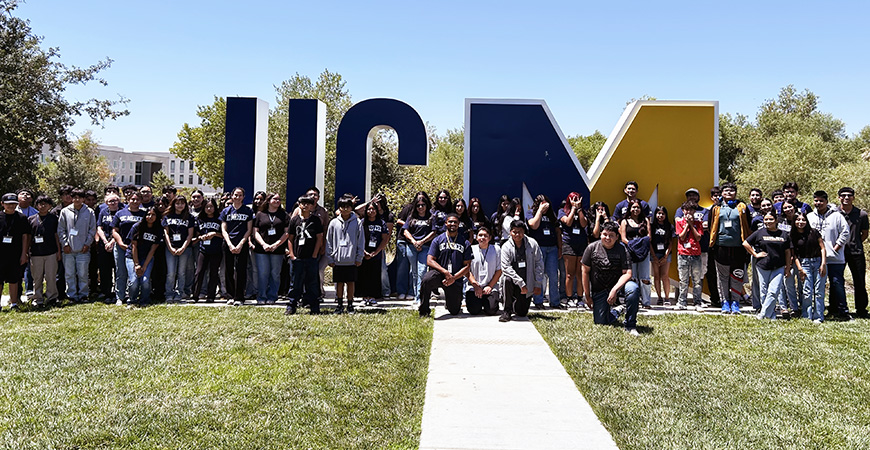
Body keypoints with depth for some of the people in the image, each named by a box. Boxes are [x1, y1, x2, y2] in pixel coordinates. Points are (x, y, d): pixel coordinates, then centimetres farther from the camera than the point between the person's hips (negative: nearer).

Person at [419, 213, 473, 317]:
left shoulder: (465, 243, 7)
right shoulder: (438, 240, 5)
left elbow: (467, 266, 3)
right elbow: (430, 261, -2)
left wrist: (453, 278, -12)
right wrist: (445, 272, -15)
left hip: (456, 279, 2)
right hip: (439, 273, -1)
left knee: (454, 311, 2)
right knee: (426, 280, -37)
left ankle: (449, 300, 40)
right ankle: (424, 311, -18)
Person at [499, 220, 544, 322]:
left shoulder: (532, 243, -4)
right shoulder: (506, 247, -8)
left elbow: (539, 264, 0)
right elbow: (505, 267, -17)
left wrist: (538, 285, -4)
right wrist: (521, 283, -24)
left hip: (528, 285, 1)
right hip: (514, 283, -1)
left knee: (522, 313, -2)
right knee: (508, 280, -36)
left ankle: (515, 305, 37)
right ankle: (507, 311, -17)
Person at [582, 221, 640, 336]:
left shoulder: (622, 249, -9)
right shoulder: (592, 248, -6)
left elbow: (627, 273, -15)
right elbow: (585, 271, 0)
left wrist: (615, 289, -30)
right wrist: (588, 296, -1)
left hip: (618, 283, -1)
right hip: (599, 290, 1)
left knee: (633, 288, -35)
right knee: (600, 322, -5)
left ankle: (630, 326, -18)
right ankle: (617, 311, 32)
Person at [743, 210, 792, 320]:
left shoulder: (783, 234, 8)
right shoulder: (760, 233, 4)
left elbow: (787, 252, 12)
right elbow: (745, 243, 8)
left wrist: (788, 267, 9)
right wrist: (755, 254, 2)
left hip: (778, 268, 0)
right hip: (763, 267, 0)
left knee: (773, 292, -11)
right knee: (764, 293, 3)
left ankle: (763, 314, -5)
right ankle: (771, 316, 15)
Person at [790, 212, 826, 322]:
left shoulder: (813, 232, 4)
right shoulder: (793, 236, 6)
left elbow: (822, 247, 4)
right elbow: (795, 254, 7)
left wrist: (823, 264, -4)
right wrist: (800, 269, -2)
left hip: (818, 261, 0)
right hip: (804, 263, 0)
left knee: (819, 291, -1)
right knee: (807, 291, -7)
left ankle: (818, 317, 5)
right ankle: (806, 316, 1)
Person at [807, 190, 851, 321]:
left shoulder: (836, 216, 0)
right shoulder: (809, 217, 11)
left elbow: (845, 233, -3)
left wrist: (835, 248, -7)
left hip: (835, 259, -3)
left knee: (837, 284, -5)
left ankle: (842, 311, 3)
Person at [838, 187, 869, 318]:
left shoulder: (861, 214, 4)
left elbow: (865, 234, 12)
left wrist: (854, 244, 3)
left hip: (856, 252, 1)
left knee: (860, 283, 6)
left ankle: (861, 310, 17)